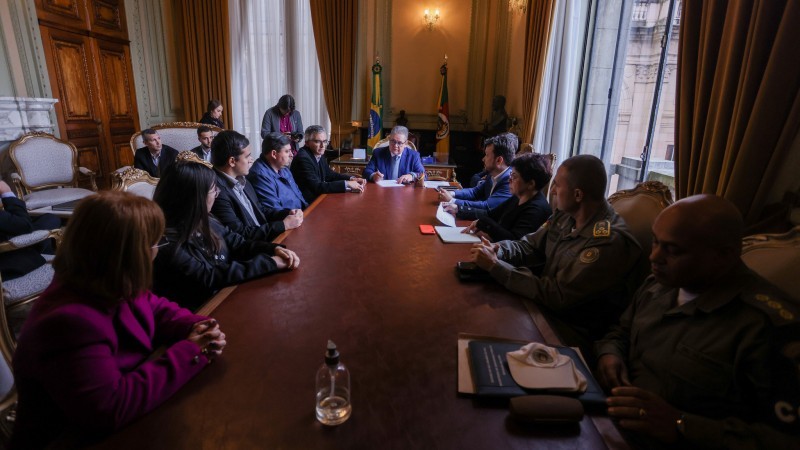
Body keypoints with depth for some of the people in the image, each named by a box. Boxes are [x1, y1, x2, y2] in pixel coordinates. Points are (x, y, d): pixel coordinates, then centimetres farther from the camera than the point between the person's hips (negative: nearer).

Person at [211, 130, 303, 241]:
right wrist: (284, 225, -16)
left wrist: (287, 213, -1)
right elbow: (240, 234, -20)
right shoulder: (216, 191, -20)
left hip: (264, 240, 8)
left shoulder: (241, 180, 8)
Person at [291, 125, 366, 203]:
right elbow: (317, 187, -27)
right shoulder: (303, 158, -21)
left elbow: (329, 174, 15)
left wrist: (351, 179, -1)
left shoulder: (319, 154, 3)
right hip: (308, 202, -7)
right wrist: (347, 184, -26)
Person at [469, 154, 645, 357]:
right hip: (542, 305, 7)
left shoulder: (611, 242, -25)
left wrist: (495, 266, -24)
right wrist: (497, 250, -13)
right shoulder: (565, 216, 0)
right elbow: (528, 245, 9)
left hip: (571, 335, -7)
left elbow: (556, 297, -26)